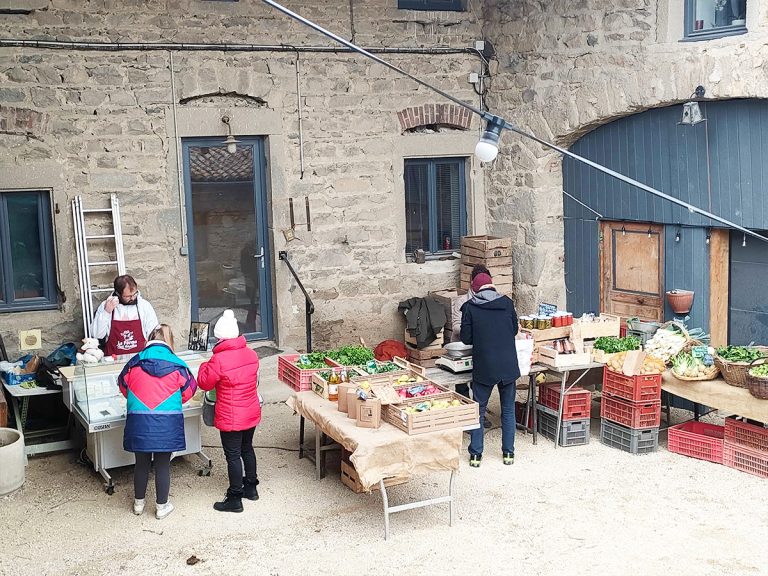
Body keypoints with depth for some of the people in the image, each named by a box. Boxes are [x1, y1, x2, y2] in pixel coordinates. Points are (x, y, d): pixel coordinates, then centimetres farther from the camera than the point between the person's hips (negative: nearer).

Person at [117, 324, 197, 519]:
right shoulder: (177, 365, -3)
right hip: (167, 422, -1)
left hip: (139, 421, 1)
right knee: (163, 465, 9)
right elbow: (189, 389, 9)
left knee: (141, 463, 17)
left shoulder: (135, 363, -1)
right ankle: (162, 506, 20)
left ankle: (138, 503, 32)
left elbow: (123, 386, 15)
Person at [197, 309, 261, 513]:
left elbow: (204, 383, -10)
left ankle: (235, 499, 11)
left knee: (233, 456, 3)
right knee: (247, 449, 22)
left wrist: (205, 366, 8)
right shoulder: (251, 354, -1)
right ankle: (251, 487, 35)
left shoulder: (219, 360, -22)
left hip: (230, 418, -7)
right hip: (251, 414, 7)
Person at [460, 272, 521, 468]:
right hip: (508, 365, 2)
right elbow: (514, 330, 12)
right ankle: (508, 453, 18)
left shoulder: (470, 307, -5)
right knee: (508, 409, 14)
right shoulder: (506, 303, 1)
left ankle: (476, 455, 12)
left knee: (478, 410, 10)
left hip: (484, 367, -2)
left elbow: (466, 338, -2)